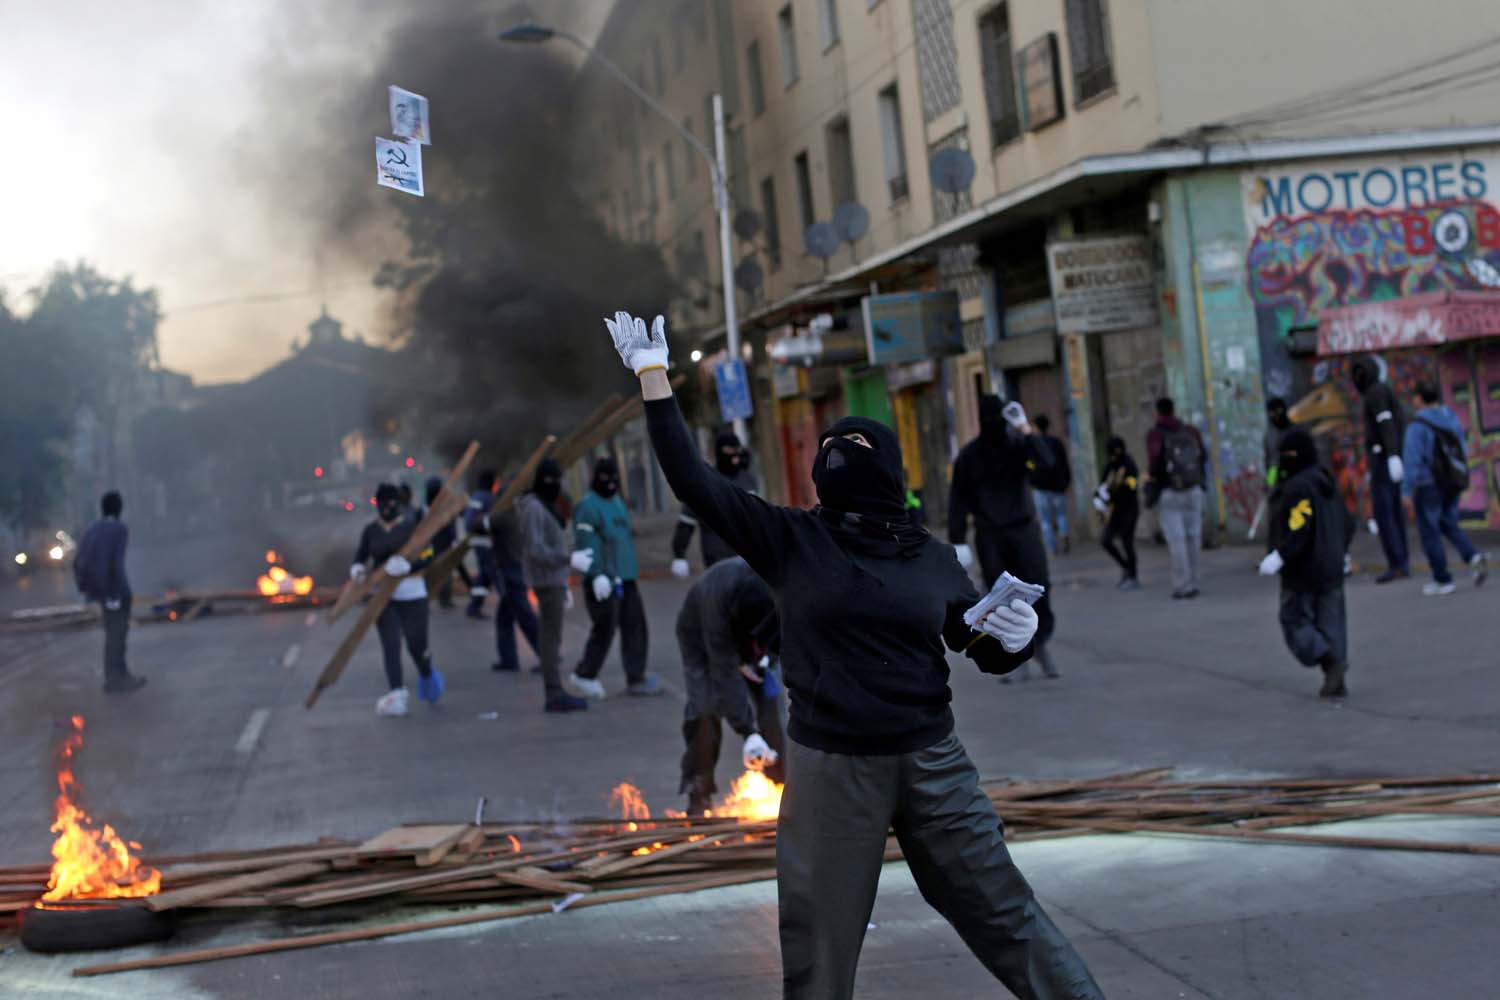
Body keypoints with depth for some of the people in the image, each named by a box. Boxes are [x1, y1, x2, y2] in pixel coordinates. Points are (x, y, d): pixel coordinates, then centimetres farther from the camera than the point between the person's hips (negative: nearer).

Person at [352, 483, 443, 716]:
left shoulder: (412, 526, -3)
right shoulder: (370, 531, 8)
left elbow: (427, 556, -11)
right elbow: (360, 557, 7)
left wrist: (407, 565, -28)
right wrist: (357, 569, -16)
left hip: (412, 594, -2)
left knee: (416, 645, 1)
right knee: (390, 644, -7)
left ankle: (427, 674, 34)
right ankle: (396, 693, -9)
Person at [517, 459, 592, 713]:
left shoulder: (545, 506, 16)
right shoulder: (534, 508, -14)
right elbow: (536, 550, -22)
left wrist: (563, 587, 20)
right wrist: (570, 559, -23)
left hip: (553, 580, 9)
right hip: (548, 581, -9)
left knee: (550, 637, 8)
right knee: (552, 637, -9)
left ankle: (553, 694, 10)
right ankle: (554, 694, -9)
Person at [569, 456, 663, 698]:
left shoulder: (618, 503, 19)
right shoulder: (587, 506, -9)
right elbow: (587, 543, -18)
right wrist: (597, 575, -26)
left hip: (626, 578, 8)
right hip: (603, 580, -8)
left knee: (635, 625, 3)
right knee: (605, 628, -5)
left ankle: (636, 678, 5)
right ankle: (585, 674, 12)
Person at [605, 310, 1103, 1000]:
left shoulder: (932, 558, 5)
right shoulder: (791, 540, 1)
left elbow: (988, 656, 13)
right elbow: (692, 481, -6)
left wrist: (1017, 637, -10)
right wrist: (653, 375, -7)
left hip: (931, 763, 1)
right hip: (830, 770, 0)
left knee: (1004, 913, 7)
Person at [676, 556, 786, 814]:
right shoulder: (717, 598, -45)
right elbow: (725, 673, -44)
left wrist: (760, 658, -20)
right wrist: (749, 733, -47)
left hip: (752, 647, 4)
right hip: (702, 640, -4)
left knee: (769, 704, -7)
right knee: (704, 710, -18)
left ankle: (779, 787, 3)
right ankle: (699, 795, -9)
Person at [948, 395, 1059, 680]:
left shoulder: (1018, 445, 2)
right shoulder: (969, 456, 2)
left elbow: (1045, 461, -18)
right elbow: (958, 500, 2)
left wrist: (1026, 431, -23)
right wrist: (958, 542, -3)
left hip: (1023, 529, 0)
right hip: (989, 536, 0)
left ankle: (1040, 642, 13)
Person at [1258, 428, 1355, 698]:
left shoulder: (1297, 488, -16)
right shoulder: (1326, 483, 12)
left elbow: (1300, 529, -26)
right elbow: (1347, 526, 17)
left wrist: (1279, 555, -27)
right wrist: (1337, 552, 30)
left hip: (1302, 570, -8)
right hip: (1331, 569, 8)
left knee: (1295, 620, 3)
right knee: (1331, 623, 10)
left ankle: (1330, 661, -17)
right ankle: (1336, 682, 9)